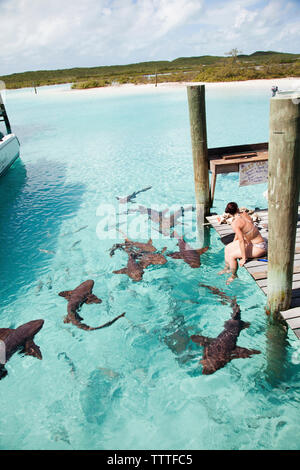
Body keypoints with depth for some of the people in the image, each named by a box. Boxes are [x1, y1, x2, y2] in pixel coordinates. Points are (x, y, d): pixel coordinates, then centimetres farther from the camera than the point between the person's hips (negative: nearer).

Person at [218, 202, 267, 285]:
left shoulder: (235, 223, -25)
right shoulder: (244, 214, -1)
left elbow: (241, 241, -26)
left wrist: (244, 258, -19)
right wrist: (233, 244, 25)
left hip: (259, 247, -9)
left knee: (231, 255, -14)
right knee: (227, 248, 10)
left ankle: (233, 276, 9)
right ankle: (227, 268, 31)